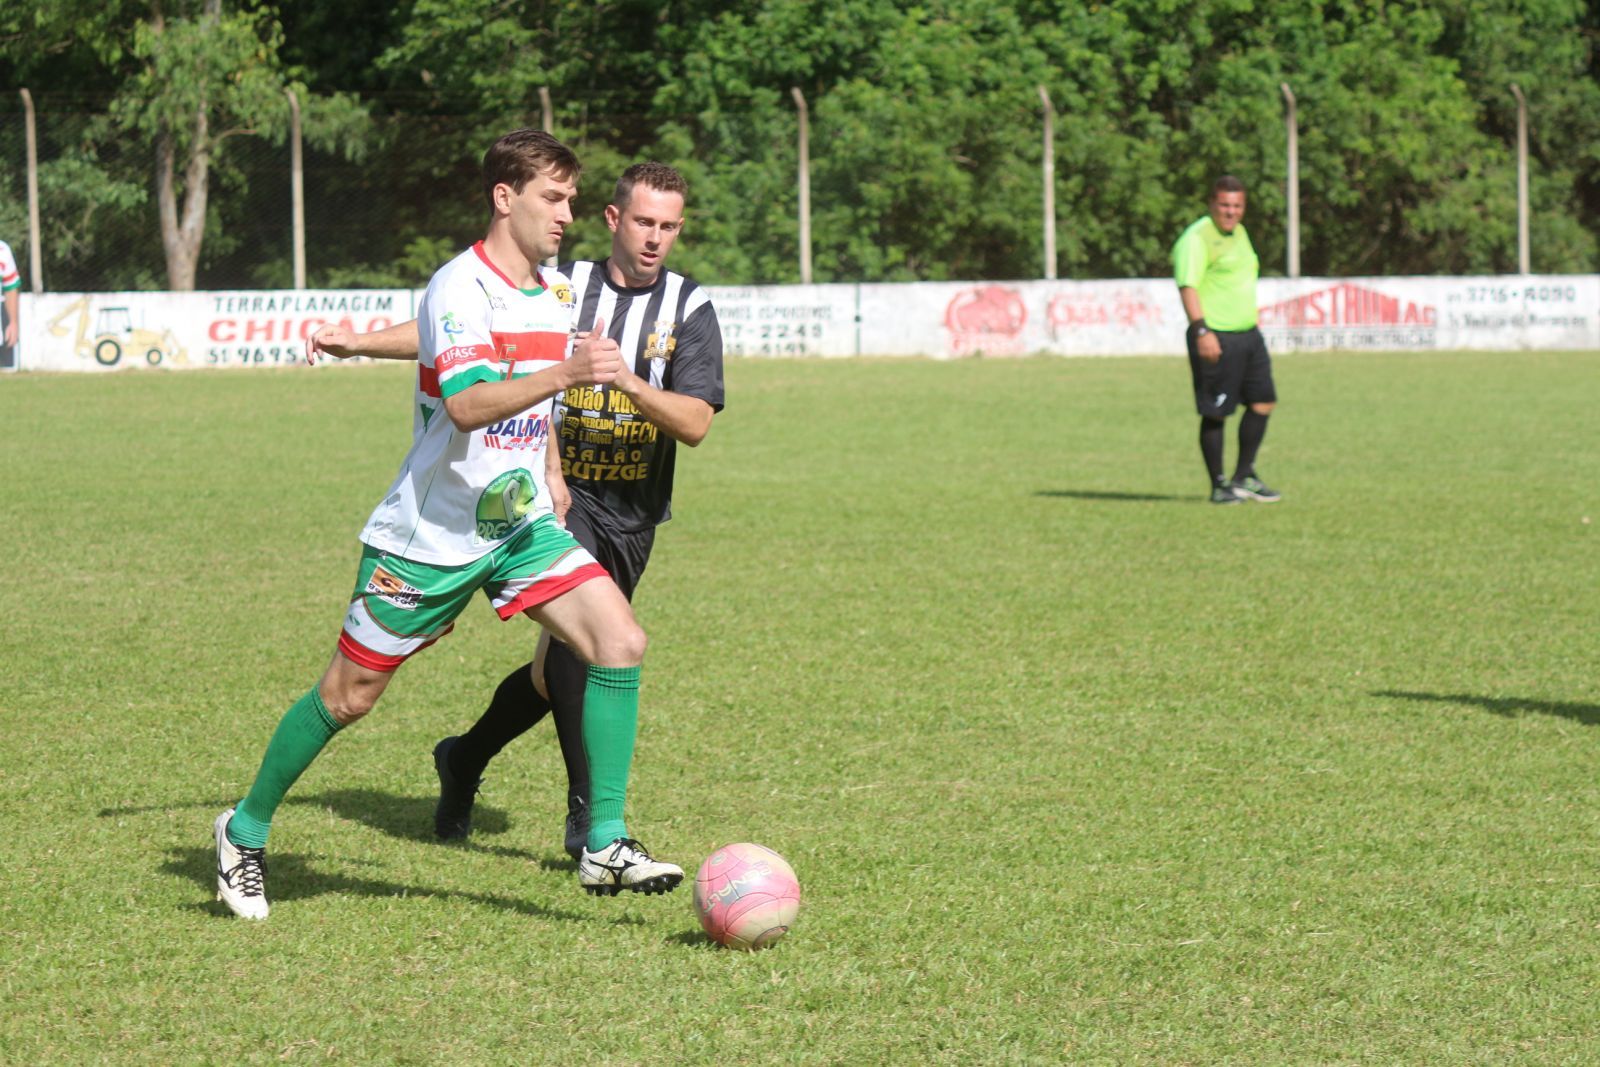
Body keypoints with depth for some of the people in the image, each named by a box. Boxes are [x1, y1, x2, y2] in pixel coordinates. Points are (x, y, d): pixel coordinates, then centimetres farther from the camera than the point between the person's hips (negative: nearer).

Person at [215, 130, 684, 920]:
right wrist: (567, 372, -43)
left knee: (620, 642, -13)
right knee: (348, 697, 4)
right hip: (430, 534, -6)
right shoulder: (459, 288, -19)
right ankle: (245, 833, 26)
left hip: (520, 523, 6)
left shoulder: (554, 293, 7)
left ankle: (604, 847, -9)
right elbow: (467, 406, -35)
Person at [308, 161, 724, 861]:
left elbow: (695, 423, -9)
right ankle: (588, 815, -22)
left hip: (631, 514, 3)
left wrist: (630, 385, -24)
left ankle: (465, 758, 37)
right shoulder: (558, 287, 0)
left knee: (560, 669, 10)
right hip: (554, 489, -3)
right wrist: (359, 343, 0)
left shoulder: (690, 309, 2)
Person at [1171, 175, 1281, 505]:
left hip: (1247, 333, 9)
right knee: (1215, 414, -2)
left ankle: (1244, 477, 20)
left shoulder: (1239, 233, 15)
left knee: (1262, 402, 9)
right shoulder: (1197, 238, -13)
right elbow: (1188, 286, -21)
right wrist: (1202, 331, -29)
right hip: (1215, 338, -9)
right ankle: (1219, 487, 7)